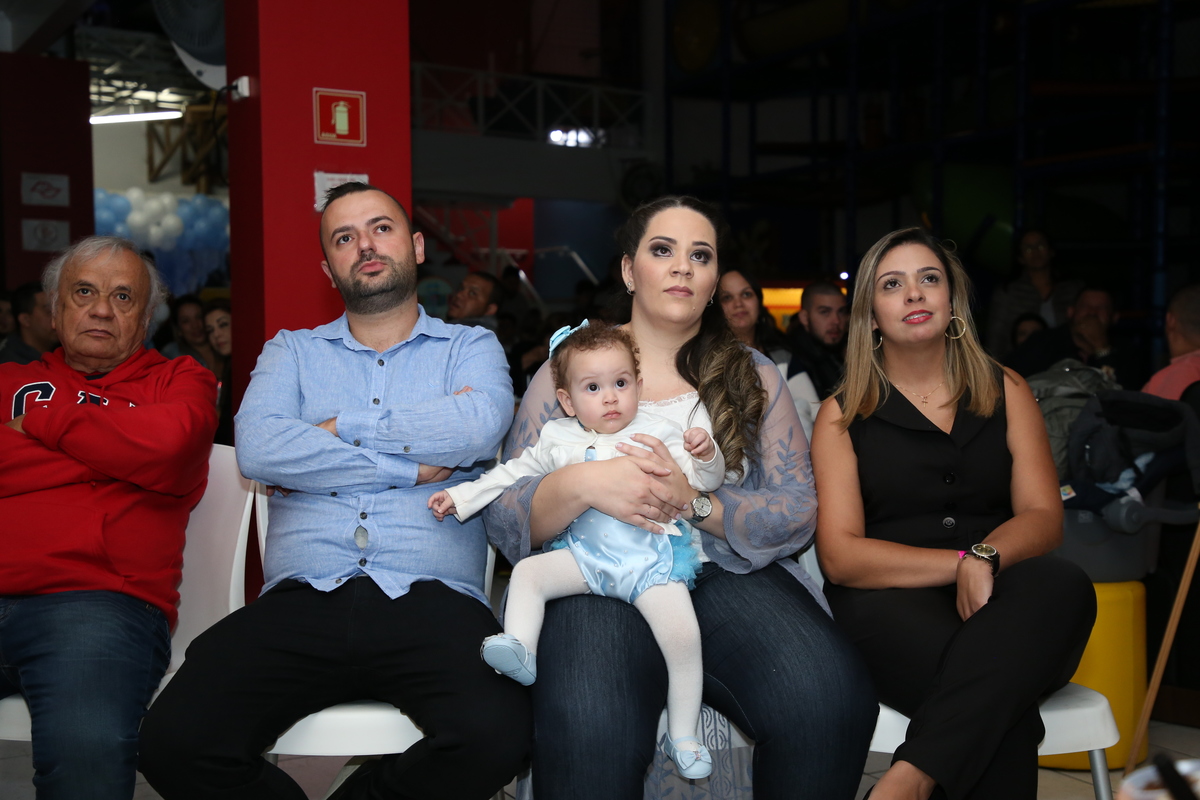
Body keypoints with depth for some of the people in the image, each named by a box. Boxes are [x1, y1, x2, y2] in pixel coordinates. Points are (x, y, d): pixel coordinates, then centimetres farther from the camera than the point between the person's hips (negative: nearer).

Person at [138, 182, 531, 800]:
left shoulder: (471, 348, 18)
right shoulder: (291, 352, 21)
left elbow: (478, 425, -7)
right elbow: (257, 449, -1)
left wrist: (339, 426, -1)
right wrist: (410, 468, -3)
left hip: (430, 602, 0)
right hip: (301, 601, 1)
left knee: (499, 736, -30)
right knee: (174, 742, -24)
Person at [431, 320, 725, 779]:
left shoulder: (657, 432, 5)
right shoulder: (558, 438, 12)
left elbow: (705, 482, 4)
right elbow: (513, 474, 22)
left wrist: (706, 456, -19)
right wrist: (461, 496, 17)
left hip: (650, 556, -3)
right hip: (584, 552, 4)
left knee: (684, 635, -21)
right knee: (527, 573, -15)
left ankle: (683, 738, -9)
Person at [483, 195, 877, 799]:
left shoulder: (752, 376, 16)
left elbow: (797, 515, 6)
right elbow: (504, 520, 5)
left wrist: (695, 503, -13)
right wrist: (581, 484, -16)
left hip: (727, 574, 2)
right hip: (598, 578, -2)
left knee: (832, 699, -29)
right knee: (591, 727, -37)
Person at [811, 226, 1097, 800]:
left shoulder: (1005, 392, 18)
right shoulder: (843, 415, 10)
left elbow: (1043, 516, 7)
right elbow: (840, 556, -1)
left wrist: (985, 560, -16)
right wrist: (960, 561, -15)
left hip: (997, 601, 4)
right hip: (891, 606, -3)